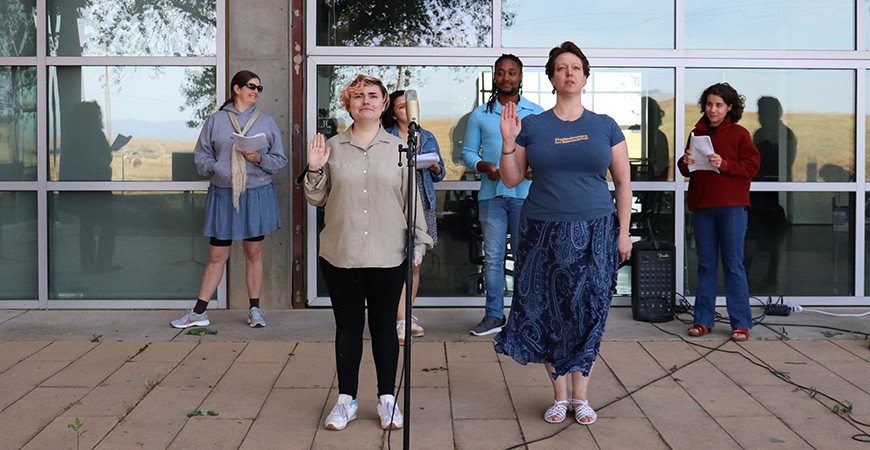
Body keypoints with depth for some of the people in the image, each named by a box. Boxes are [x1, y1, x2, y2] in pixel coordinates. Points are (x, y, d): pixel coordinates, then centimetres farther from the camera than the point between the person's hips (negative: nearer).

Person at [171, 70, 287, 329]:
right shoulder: (216, 120, 5)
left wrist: (260, 158, -12)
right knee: (217, 257, 2)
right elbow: (201, 157, 5)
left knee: (254, 254, 8)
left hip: (257, 194, 1)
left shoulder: (267, 122, 7)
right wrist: (218, 168, -14)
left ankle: (254, 309, 18)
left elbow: (280, 160, 7)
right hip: (223, 195, -1)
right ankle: (199, 313, 11)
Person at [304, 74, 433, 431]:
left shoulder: (399, 148, 5)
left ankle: (387, 399, 20)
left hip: (388, 256, -1)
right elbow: (317, 199, 11)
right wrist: (314, 170, -6)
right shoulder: (332, 147, 6)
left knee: (384, 326, 7)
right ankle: (346, 399, 21)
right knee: (348, 327, 8)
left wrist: (418, 240, 3)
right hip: (340, 255, 1)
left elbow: (412, 198, 7)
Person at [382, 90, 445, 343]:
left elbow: (440, 174, 18)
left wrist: (434, 167, -4)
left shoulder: (428, 138, 16)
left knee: (415, 263, 8)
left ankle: (407, 316, 19)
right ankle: (400, 322, -11)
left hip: (422, 205, 5)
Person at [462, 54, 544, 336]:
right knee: (492, 256, -1)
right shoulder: (480, 115, 13)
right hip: (491, 194, 1)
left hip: (526, 194, -1)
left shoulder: (537, 114, 11)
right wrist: (484, 166, -9)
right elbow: (468, 152, 11)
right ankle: (494, 315, 6)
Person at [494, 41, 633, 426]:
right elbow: (511, 179, 6)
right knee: (549, 312, 2)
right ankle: (560, 395, 16)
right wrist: (508, 142, -8)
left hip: (594, 233, 0)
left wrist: (623, 232, 1)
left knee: (588, 312, 1)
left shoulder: (605, 126, 5)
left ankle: (580, 395, 14)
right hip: (544, 233, 0)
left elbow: (623, 182, 7)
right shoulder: (532, 126, 5)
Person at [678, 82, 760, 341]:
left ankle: (740, 323, 3)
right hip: (701, 206, 4)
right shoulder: (697, 133, 14)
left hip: (732, 206, -4)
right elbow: (687, 171, 16)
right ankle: (703, 320, 13)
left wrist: (724, 164, -18)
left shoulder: (739, 134, 2)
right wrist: (686, 163, -7)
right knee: (706, 264, 7)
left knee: (733, 264, -3)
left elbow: (751, 167, -4)